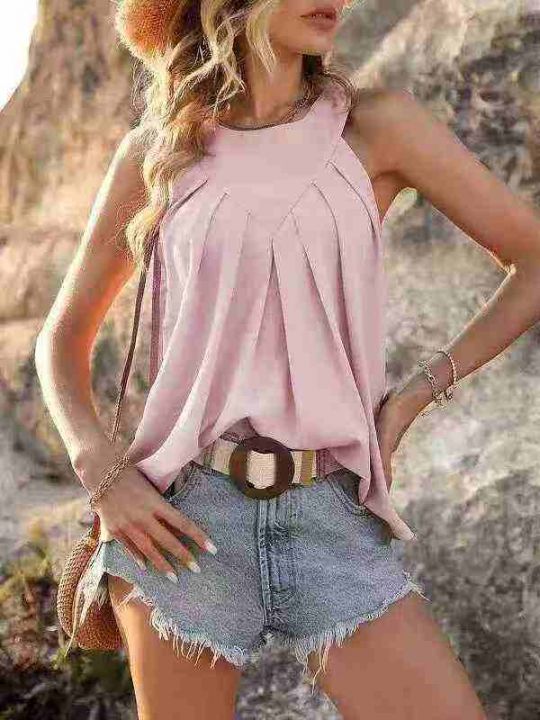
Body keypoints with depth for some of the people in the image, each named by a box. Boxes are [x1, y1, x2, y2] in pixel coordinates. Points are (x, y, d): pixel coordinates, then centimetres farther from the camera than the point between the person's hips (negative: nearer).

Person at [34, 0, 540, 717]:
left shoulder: (377, 126, 3)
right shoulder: (156, 152, 6)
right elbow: (64, 336, 14)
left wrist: (413, 396, 1)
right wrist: (102, 473, -2)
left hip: (335, 519, 0)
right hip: (185, 520, 0)